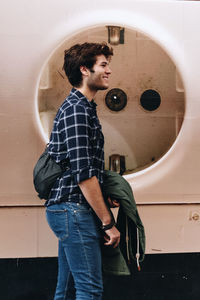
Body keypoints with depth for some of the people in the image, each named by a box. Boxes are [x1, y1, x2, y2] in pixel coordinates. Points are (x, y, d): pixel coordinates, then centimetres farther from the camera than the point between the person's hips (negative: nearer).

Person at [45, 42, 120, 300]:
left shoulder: (79, 106, 19)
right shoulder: (77, 109, -14)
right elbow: (83, 174, -20)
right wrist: (108, 222, -17)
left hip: (67, 211, 10)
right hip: (74, 210, -10)